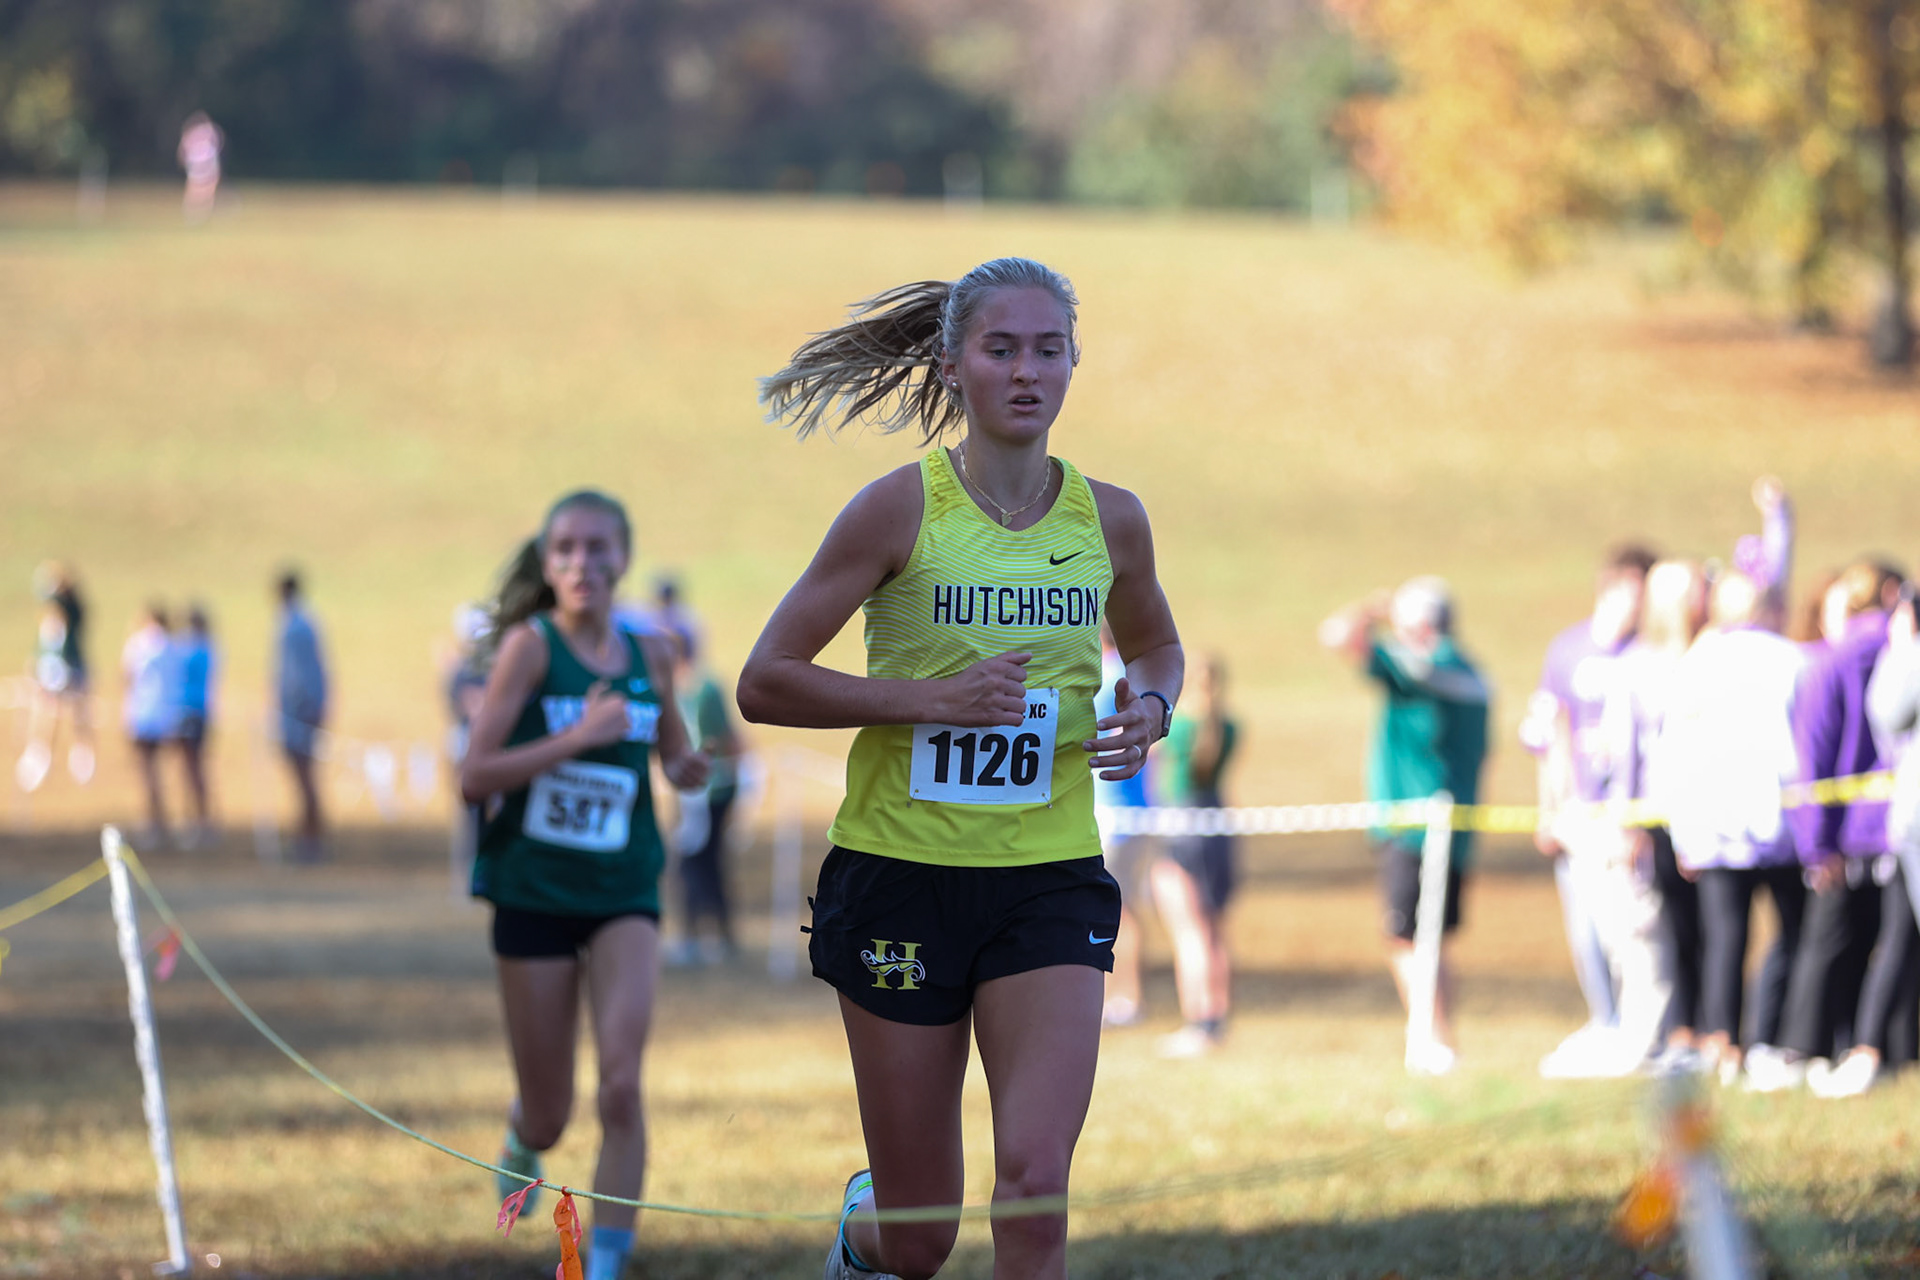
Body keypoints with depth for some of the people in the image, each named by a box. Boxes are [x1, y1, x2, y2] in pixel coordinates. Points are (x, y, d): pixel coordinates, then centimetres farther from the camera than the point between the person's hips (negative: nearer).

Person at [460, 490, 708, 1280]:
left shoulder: (648, 660, 3)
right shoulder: (530, 646, -9)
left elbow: (672, 756, 21)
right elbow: (475, 777, -14)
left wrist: (687, 766, -3)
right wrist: (578, 736, -24)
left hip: (623, 895, 2)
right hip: (534, 893, -2)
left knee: (621, 1085, -17)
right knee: (547, 1118, 7)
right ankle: (523, 1143, 45)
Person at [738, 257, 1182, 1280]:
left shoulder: (1109, 520, 3)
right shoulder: (900, 508, -7)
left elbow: (1155, 646, 24)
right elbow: (764, 683, -6)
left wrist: (1149, 707, 0)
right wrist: (930, 698, -17)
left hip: (1050, 881, 2)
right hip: (900, 877, -2)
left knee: (1034, 1182, -18)